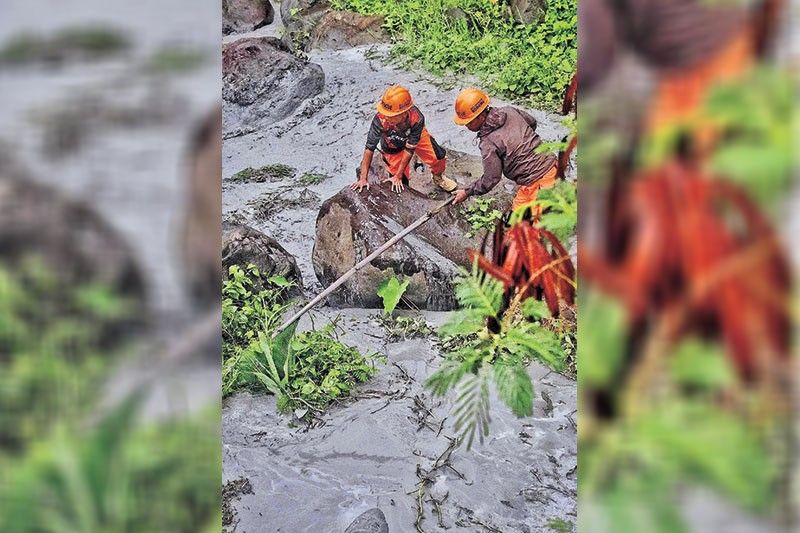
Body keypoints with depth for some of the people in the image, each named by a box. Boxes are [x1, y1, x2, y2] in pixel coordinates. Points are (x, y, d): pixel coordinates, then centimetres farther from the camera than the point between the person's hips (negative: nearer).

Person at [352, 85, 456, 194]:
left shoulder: (417, 118, -41)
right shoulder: (380, 119, -43)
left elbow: (409, 149, -30)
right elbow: (369, 148, -35)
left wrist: (398, 176, -26)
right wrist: (363, 178, -35)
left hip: (415, 137, 1)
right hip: (392, 146, -1)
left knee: (438, 157, -9)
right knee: (400, 183, -5)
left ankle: (437, 177, 27)